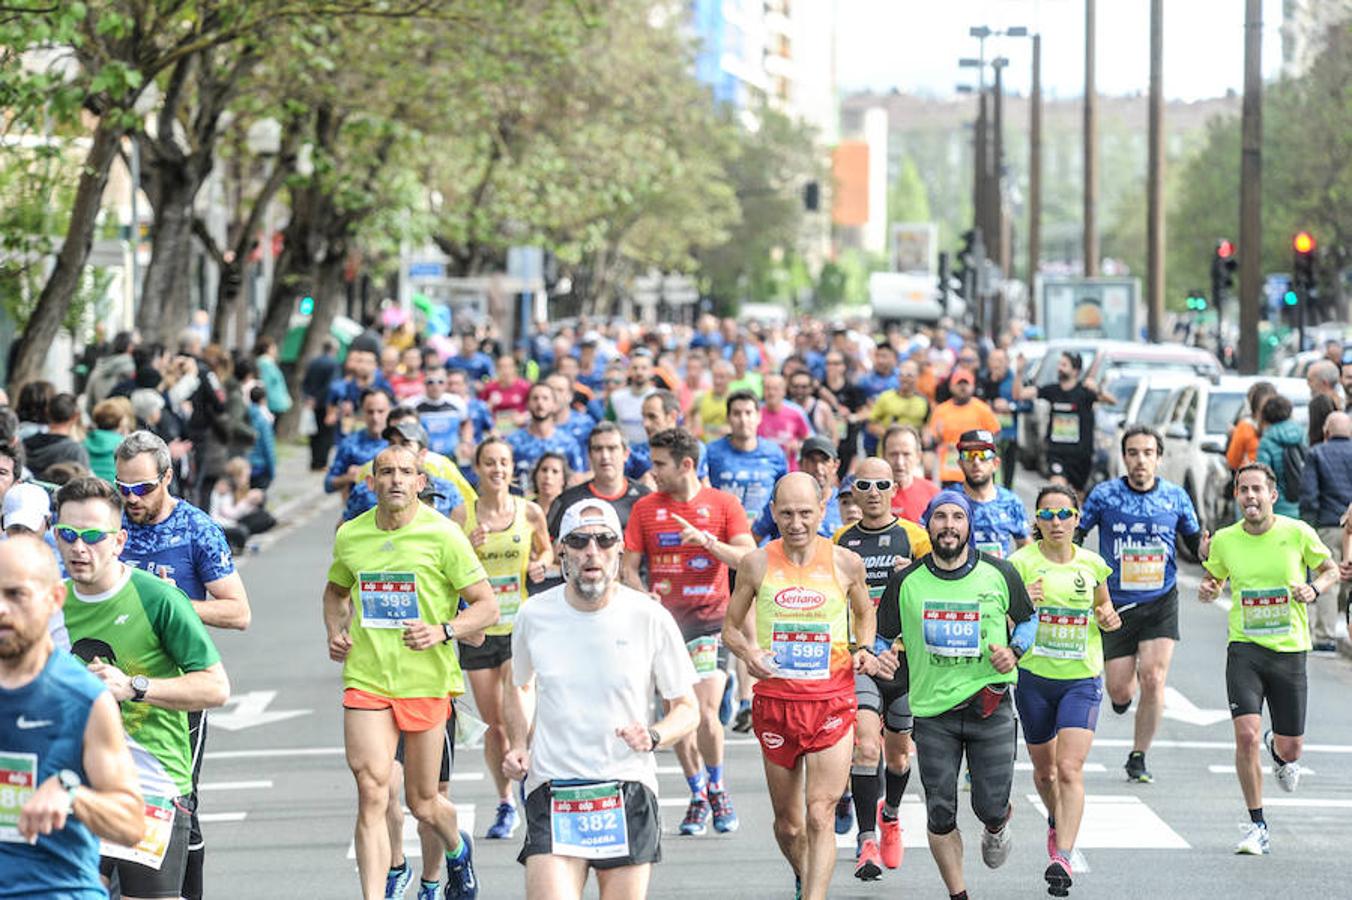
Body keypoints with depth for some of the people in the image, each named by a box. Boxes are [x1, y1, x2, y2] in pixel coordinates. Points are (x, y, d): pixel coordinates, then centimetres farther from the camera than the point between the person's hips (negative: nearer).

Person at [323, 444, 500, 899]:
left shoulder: (443, 535, -6)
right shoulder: (350, 535, 4)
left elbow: (487, 606, -4)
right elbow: (336, 590, 25)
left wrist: (443, 631, -20)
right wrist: (336, 633, 6)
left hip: (427, 682, -2)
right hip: (366, 680, 2)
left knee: (422, 801, 10)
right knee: (371, 793, -14)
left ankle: (457, 849, 44)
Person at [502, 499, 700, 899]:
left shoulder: (650, 618, -3)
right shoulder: (535, 615, 2)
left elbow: (687, 709, 4)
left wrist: (652, 737, -16)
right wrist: (519, 745, 6)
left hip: (629, 791, 0)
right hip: (551, 788, 0)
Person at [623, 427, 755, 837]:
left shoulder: (723, 504, 1)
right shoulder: (645, 508, 7)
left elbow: (748, 558, -6)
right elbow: (629, 566, 7)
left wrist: (705, 540, -19)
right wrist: (643, 598, -12)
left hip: (710, 619, -3)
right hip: (664, 621, 3)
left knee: (706, 712, -14)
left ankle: (716, 788, 9)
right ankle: (697, 795, 20)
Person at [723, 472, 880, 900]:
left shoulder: (845, 563, 0)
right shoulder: (757, 565, -1)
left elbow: (864, 613, 19)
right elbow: (731, 626, 10)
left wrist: (864, 649, 0)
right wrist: (747, 652, -11)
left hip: (832, 701, -1)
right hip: (775, 702, 1)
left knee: (820, 817, -13)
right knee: (788, 824, 12)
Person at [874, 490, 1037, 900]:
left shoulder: (999, 574, -1)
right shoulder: (906, 581, 0)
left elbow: (1027, 619, 15)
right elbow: (886, 637, 11)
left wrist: (1014, 651, -4)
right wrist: (887, 655, -11)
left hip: (989, 706, -1)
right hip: (933, 711, 1)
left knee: (990, 807, -1)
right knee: (940, 815, 1)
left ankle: (998, 825, 37)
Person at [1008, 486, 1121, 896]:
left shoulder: (1091, 564, 2)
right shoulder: (1022, 563, -6)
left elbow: (1105, 606, 19)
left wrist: (1108, 618, -3)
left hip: (1082, 678, 0)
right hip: (1034, 677, 0)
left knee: (1070, 769, -15)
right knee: (1044, 770, 14)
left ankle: (1063, 855, -21)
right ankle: (1058, 822, 45)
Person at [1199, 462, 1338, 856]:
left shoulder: (1297, 533, -6)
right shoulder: (1225, 540, -1)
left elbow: (1330, 569, 9)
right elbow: (1213, 579, 16)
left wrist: (1314, 588, -12)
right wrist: (1207, 590, -7)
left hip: (1290, 650, 0)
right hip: (1244, 648, 0)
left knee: (1290, 750, 6)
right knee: (1247, 734, -17)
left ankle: (1278, 751, 48)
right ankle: (1257, 826, -1)